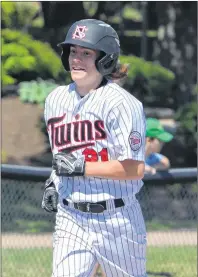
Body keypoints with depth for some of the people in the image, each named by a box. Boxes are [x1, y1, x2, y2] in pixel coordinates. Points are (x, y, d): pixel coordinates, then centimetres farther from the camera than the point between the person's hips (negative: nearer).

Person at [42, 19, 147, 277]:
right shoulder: (56, 99, 7)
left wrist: (81, 167, -20)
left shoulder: (120, 103, -14)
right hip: (70, 219, 5)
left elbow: (135, 169, -18)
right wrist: (54, 181, 8)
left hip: (118, 219, -5)